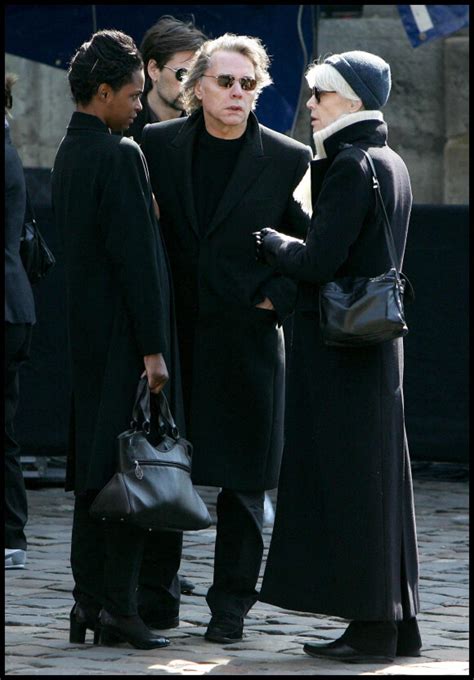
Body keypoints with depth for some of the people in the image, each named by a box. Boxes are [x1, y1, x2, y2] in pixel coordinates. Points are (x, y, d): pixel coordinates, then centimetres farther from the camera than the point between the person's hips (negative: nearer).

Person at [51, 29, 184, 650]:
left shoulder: (69, 154, 13)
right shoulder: (119, 156, -15)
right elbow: (136, 255, -18)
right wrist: (152, 348, -17)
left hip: (87, 333, 9)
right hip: (124, 334, -9)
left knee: (96, 466, 11)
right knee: (129, 466, -6)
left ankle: (91, 599, 14)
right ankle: (121, 606, -5)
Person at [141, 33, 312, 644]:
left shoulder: (287, 161, 0)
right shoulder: (157, 146, 4)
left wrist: (278, 296, -5)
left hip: (246, 337, -1)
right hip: (170, 335, 1)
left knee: (242, 479, 2)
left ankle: (231, 606, 10)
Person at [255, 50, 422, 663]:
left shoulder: (351, 166, -15)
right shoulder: (390, 163, 14)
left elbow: (319, 262, -20)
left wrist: (270, 242, -3)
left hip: (337, 344, -9)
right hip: (376, 340, 9)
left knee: (346, 480, -5)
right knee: (378, 481, 12)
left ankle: (371, 627, -3)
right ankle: (397, 623, 16)